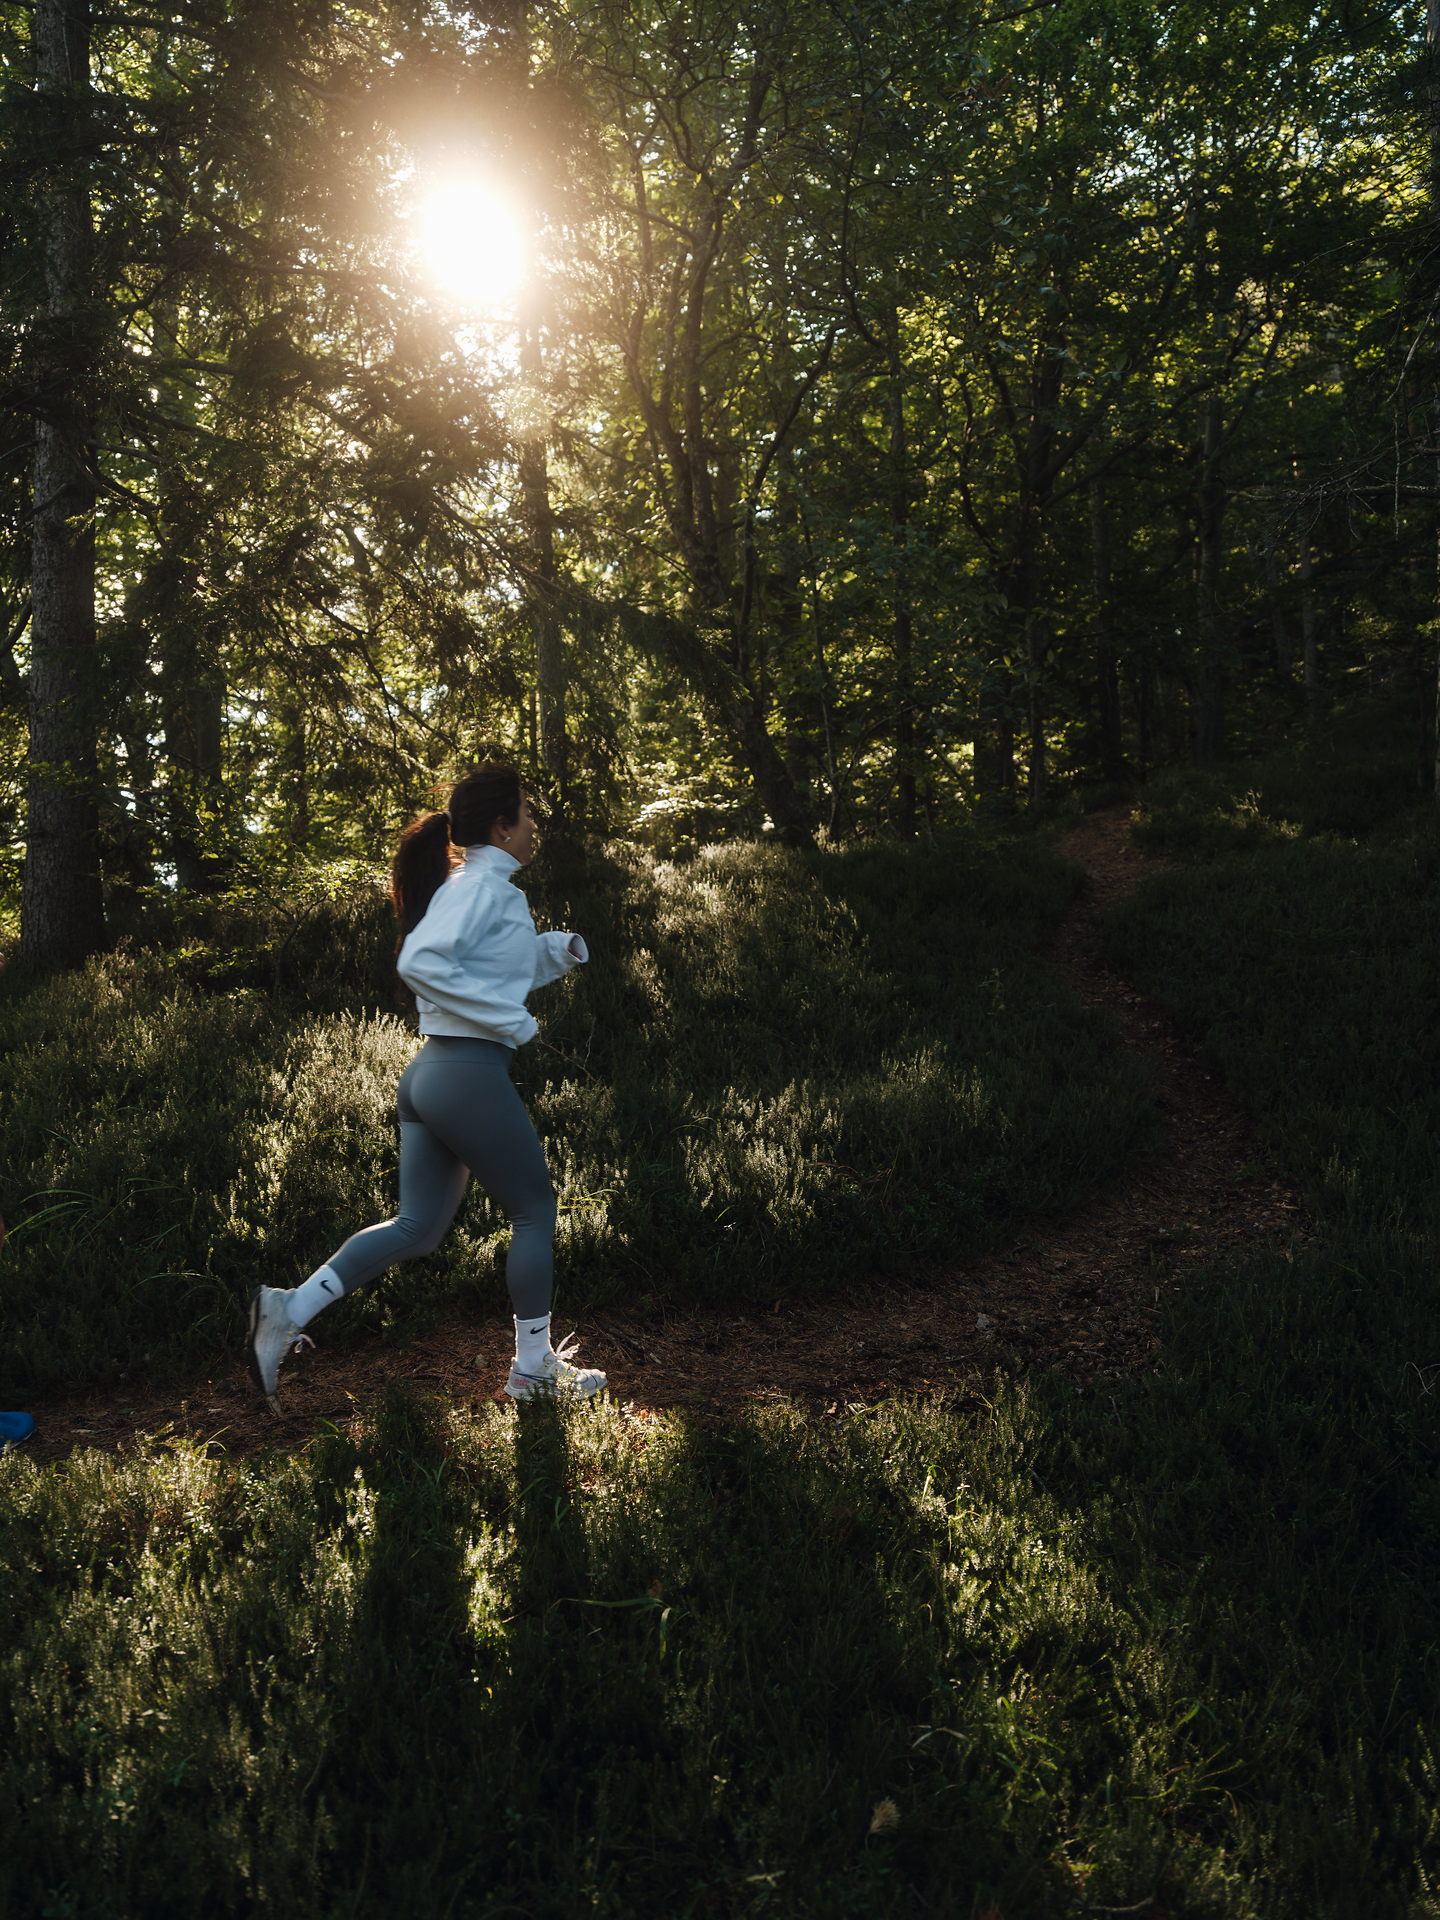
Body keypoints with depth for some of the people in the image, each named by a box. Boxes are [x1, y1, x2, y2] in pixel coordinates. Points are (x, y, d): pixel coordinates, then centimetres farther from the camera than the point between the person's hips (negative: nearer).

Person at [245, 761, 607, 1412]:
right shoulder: (480, 884, -12)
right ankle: (534, 1367, 17)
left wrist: (552, 952, 12)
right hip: (472, 1074, -10)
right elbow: (420, 963, -26)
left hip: (429, 1073, 10)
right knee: (535, 1210, 6)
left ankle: (290, 1307, 4)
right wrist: (512, 1021, -21)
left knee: (418, 1225, 12)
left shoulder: (481, 886, 18)